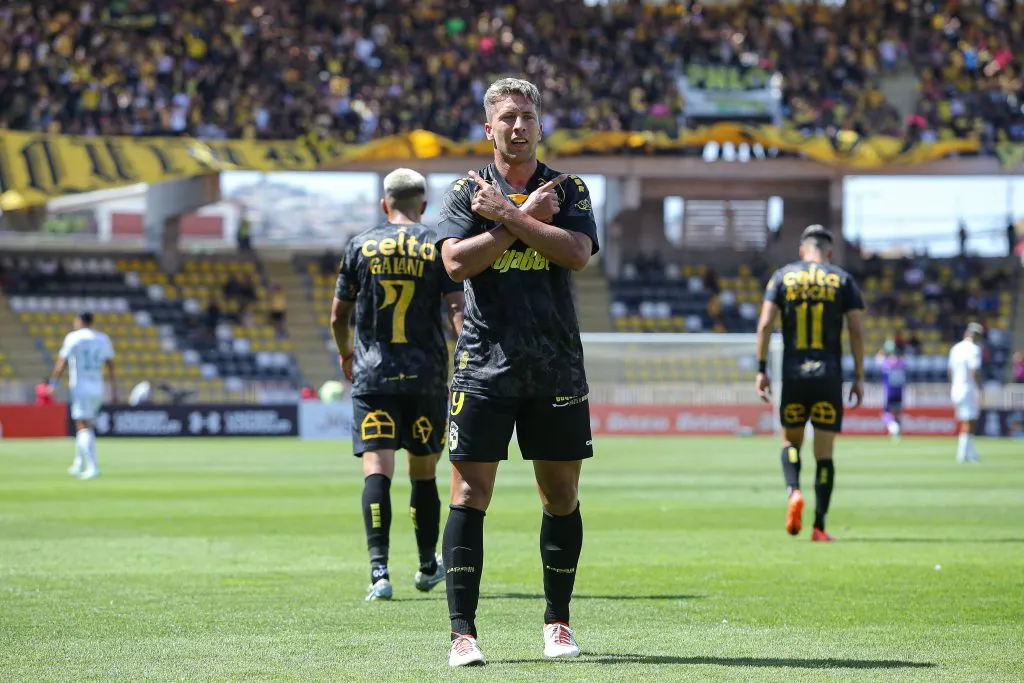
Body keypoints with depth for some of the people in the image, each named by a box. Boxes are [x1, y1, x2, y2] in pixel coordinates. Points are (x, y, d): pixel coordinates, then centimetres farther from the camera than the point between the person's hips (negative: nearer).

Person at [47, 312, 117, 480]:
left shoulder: (73, 338, -5)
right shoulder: (103, 339, 10)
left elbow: (61, 363, -7)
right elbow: (111, 366, 10)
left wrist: (53, 385, -1)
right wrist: (114, 390, 13)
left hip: (79, 388, -6)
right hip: (98, 389, 6)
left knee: (84, 428, -8)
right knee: (85, 426, 18)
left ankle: (93, 467, -20)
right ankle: (78, 466, 23)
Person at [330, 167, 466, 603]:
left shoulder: (361, 246, 4)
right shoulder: (439, 247, 2)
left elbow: (338, 314, 11)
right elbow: (457, 309, -8)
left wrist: (345, 354, 30)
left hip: (372, 374, -1)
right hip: (426, 375, 1)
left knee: (376, 469, -7)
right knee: (424, 472, 14)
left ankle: (380, 571, -22)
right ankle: (428, 567, 28)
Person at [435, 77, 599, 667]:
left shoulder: (569, 190, 7)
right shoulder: (466, 192, 5)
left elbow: (577, 253, -10)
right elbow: (457, 261, -10)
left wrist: (506, 213, -13)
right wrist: (527, 217, -10)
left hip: (558, 369, 2)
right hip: (484, 366, -2)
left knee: (562, 495, 6)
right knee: (470, 492, -7)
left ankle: (559, 623, 19)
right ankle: (464, 631, -5)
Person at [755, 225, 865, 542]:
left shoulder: (783, 276, 6)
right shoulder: (843, 280, 4)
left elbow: (765, 324, -3)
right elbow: (857, 330, -1)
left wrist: (761, 369, 1)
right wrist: (859, 378, 3)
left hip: (794, 374, 1)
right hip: (829, 375, 0)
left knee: (791, 440, 17)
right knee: (824, 453, 4)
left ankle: (794, 491, -11)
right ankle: (819, 526, 0)